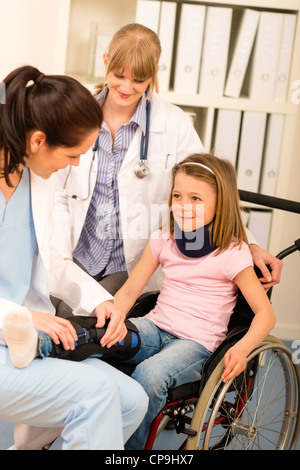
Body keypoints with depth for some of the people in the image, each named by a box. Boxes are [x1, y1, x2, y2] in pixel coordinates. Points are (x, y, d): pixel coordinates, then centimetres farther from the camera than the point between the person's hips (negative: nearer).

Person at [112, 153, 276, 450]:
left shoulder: (233, 253, -6)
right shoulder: (163, 239, 7)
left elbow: (265, 313, -7)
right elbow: (129, 291, 7)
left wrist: (242, 348, -26)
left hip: (197, 342, -4)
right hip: (156, 326, 4)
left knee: (149, 374, -34)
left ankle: (130, 446, -10)